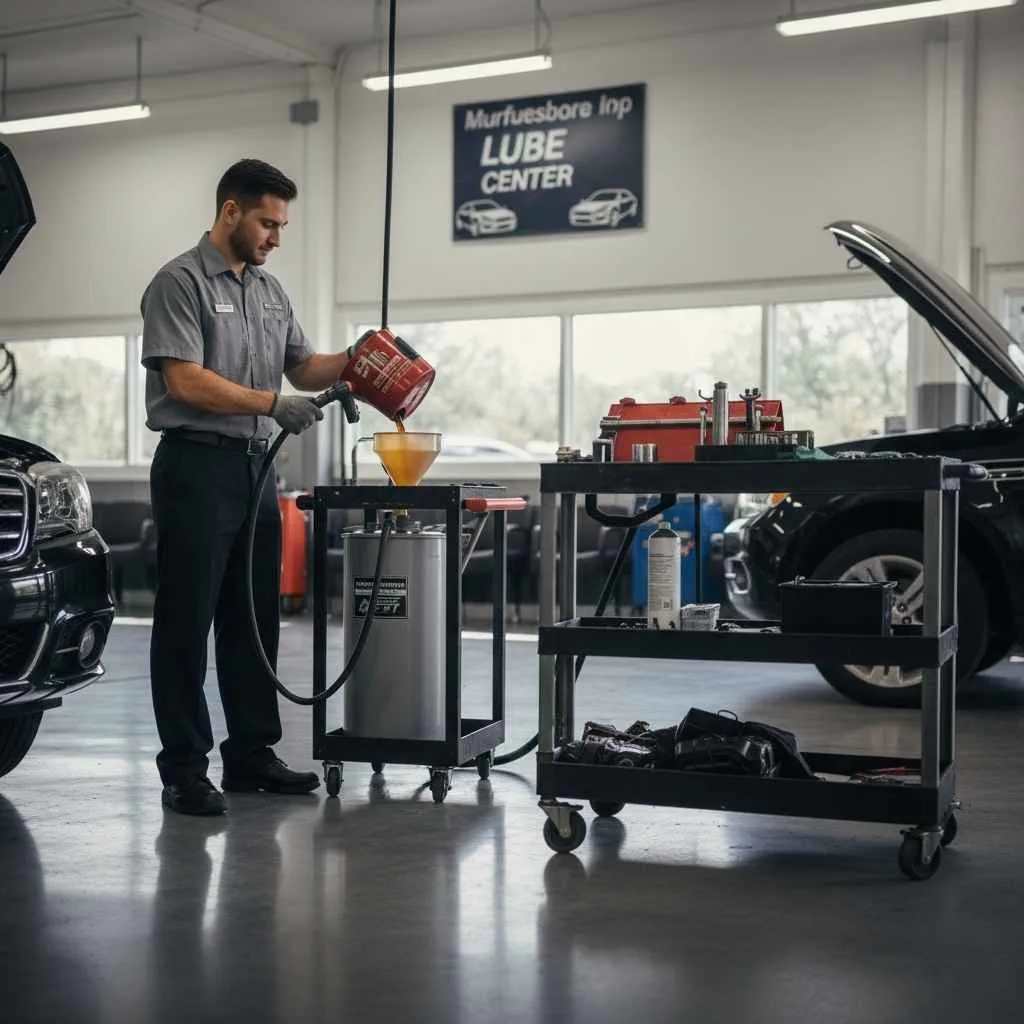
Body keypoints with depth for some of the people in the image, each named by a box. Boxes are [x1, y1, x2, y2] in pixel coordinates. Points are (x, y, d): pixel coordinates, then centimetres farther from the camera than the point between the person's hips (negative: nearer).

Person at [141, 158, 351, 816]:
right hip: (198, 467, -8)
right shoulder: (181, 283, -7)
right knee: (187, 624, -3)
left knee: (255, 622, 11)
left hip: (255, 467, 8)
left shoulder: (270, 291, 16)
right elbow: (185, 380, -16)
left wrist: (355, 361, 1)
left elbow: (303, 367, 19)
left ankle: (251, 755, 20)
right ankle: (184, 771, 2)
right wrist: (274, 404, -17)